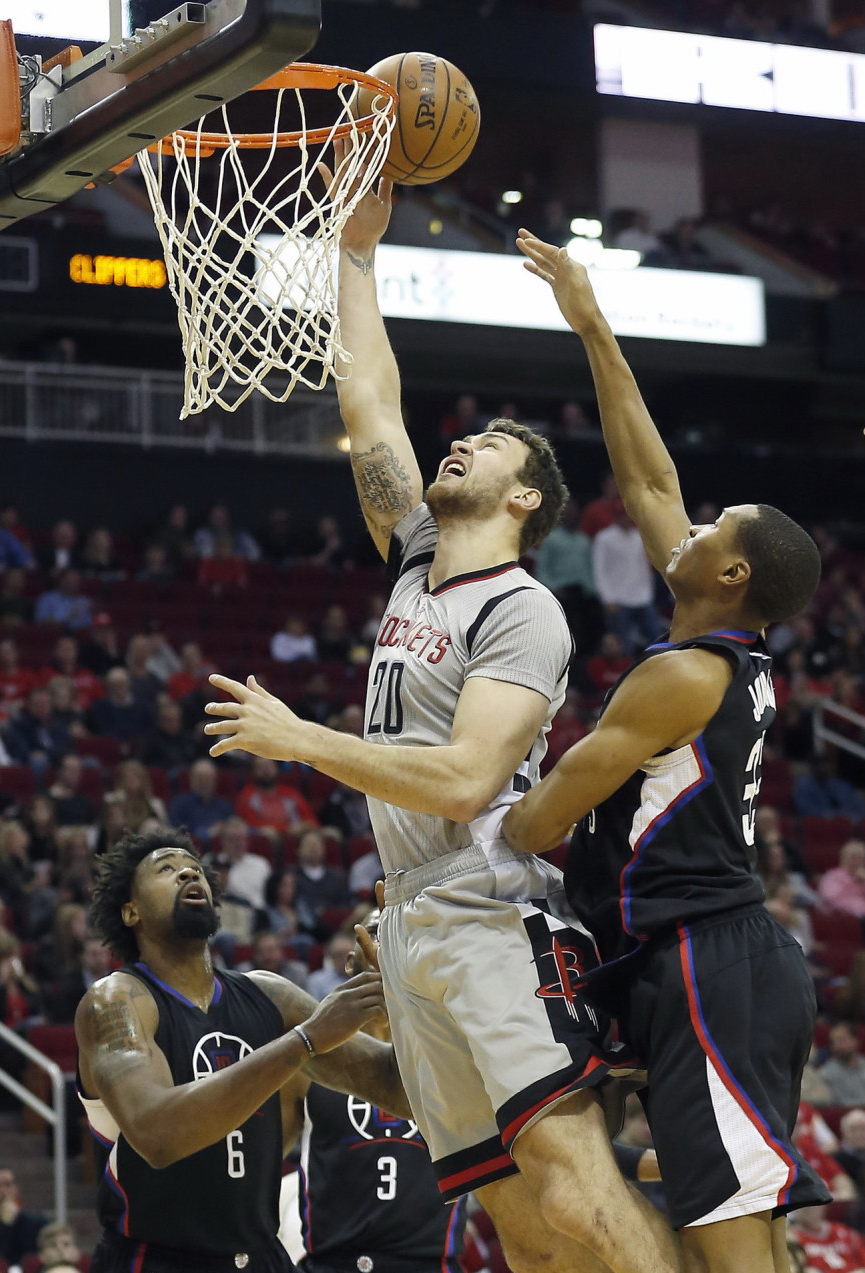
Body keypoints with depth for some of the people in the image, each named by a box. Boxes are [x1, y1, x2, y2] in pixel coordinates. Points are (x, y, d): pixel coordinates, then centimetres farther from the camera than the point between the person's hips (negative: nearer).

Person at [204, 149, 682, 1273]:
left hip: (496, 919, -8)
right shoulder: (418, 559, 19)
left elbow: (466, 779, -17)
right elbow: (369, 406, 22)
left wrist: (298, 739, -13)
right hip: (415, 928, 8)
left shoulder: (523, 612, -5)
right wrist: (356, 254, 23)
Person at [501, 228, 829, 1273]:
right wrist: (593, 329, 28)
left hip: (703, 967, -10)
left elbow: (542, 821, -9)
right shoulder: (737, 656, 16)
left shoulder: (681, 676, -10)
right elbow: (648, 481, 24)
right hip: (730, 961, 10)